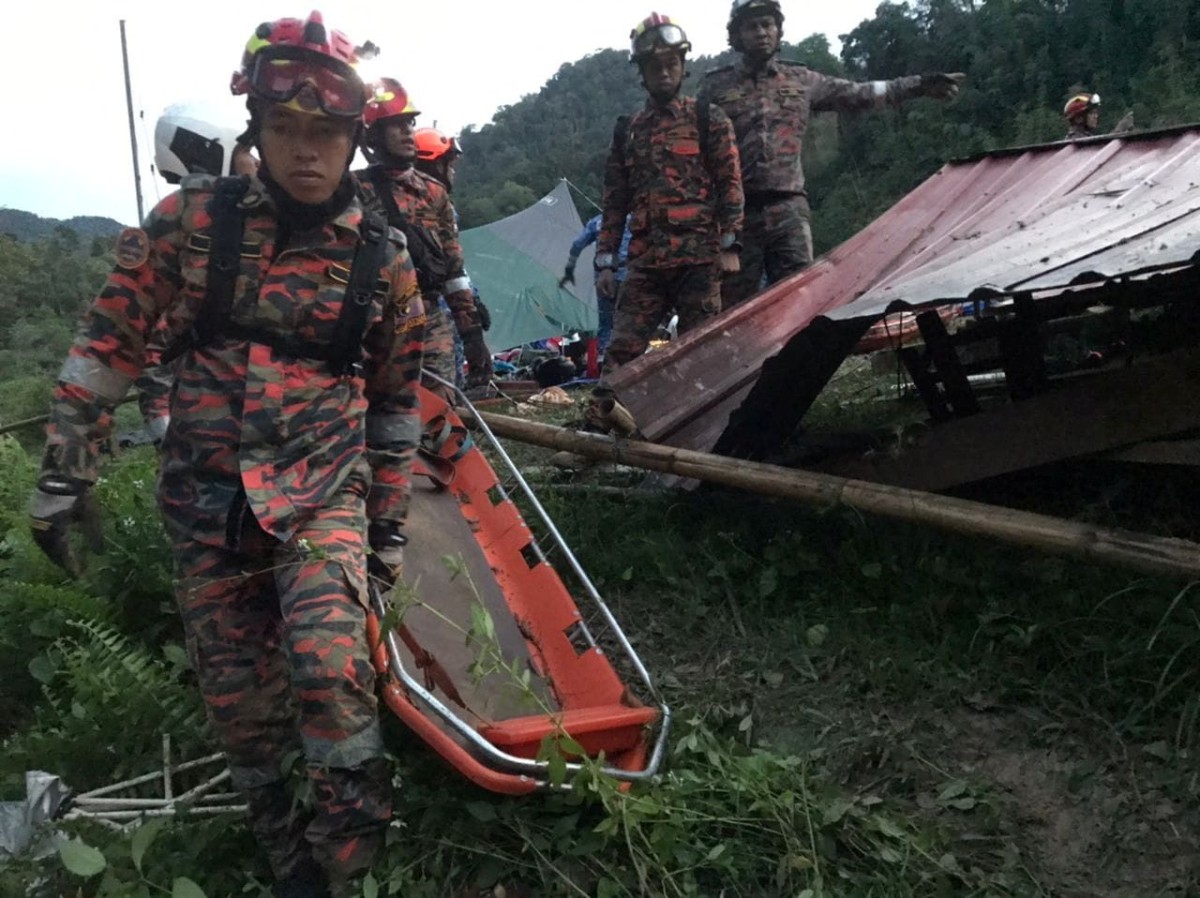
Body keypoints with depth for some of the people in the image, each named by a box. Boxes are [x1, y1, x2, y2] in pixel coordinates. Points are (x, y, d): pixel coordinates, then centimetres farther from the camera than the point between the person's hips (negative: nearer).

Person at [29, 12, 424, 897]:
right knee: (236, 695, 8)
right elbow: (109, 340, 2)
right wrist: (65, 472, 0)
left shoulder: (382, 256, -2)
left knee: (330, 670, -21)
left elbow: (396, 398, 6)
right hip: (206, 494, 2)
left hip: (324, 488, -1)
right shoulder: (194, 217, -3)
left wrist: (390, 522, 8)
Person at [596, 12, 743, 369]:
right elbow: (614, 202, 16)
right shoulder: (627, 131, 16)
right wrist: (605, 262, 9)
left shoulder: (708, 120, 7)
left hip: (699, 257, -3)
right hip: (645, 262, 3)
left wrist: (729, 246, -8)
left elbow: (730, 184, 2)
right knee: (620, 354, -5)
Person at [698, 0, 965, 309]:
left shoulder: (800, 80, 14)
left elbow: (858, 95, 16)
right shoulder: (716, 85, 7)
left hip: (788, 210, 2)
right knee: (734, 309, 0)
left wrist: (918, 84, 10)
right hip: (736, 213, -2)